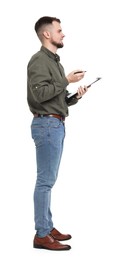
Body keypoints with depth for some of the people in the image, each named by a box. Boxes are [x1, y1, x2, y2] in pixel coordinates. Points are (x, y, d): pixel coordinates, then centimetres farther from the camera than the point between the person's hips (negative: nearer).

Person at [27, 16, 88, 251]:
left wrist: (76, 96, 4)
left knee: (48, 179, 12)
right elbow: (40, 94, -22)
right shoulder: (39, 60, -10)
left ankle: (47, 227, 19)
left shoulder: (55, 61, 20)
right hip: (47, 124, -10)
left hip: (56, 125, 10)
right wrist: (66, 80, -16)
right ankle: (41, 235, -2)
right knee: (45, 180, -7)